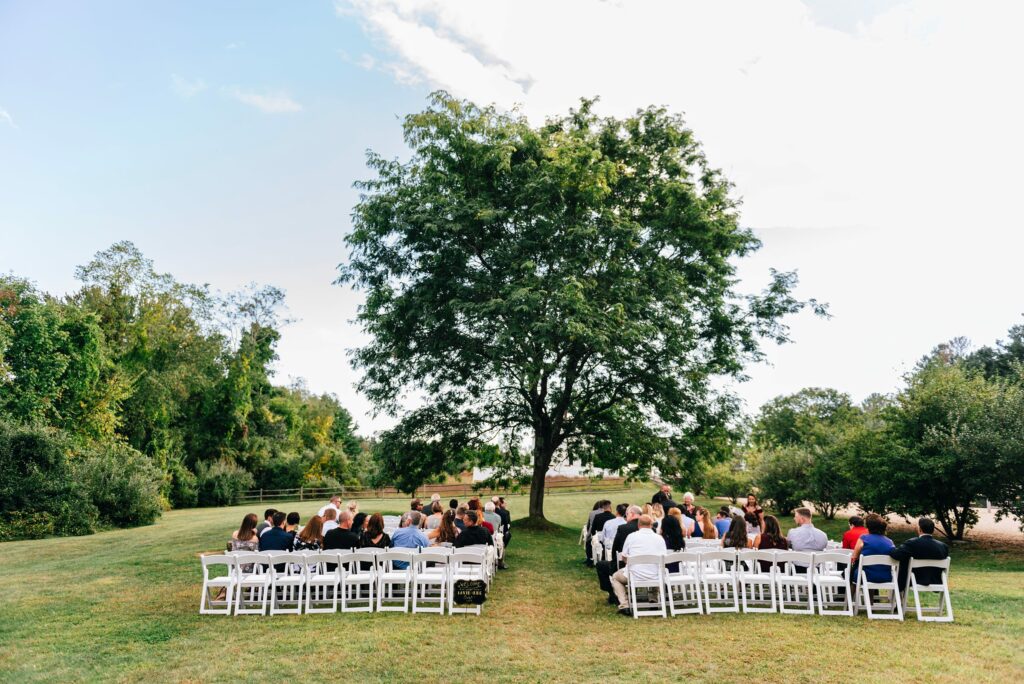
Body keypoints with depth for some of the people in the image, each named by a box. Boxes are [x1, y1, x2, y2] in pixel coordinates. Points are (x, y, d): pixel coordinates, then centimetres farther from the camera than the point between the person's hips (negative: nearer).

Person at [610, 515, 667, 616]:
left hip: (634, 576, -2)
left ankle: (624, 605, 9)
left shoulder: (631, 536, -2)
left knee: (615, 577, 27)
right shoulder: (660, 538, 1)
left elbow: (624, 557, 6)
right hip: (655, 578, 2)